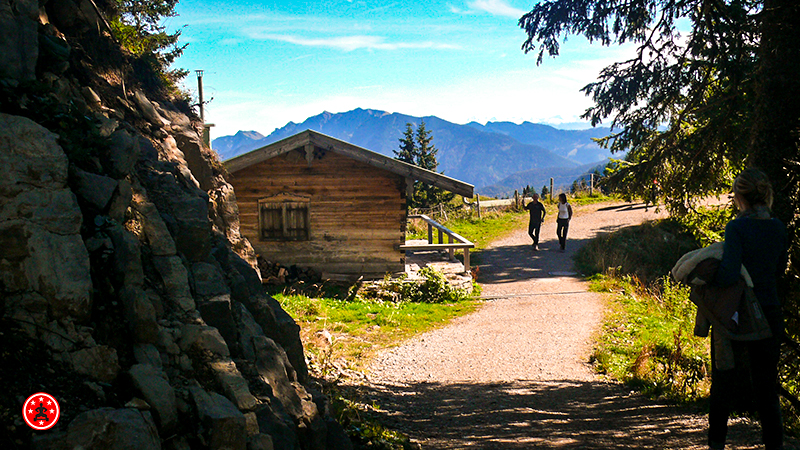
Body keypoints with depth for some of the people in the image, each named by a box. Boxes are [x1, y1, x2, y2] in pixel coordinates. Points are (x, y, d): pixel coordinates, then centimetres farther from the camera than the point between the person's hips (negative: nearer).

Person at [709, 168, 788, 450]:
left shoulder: (737, 228, -16)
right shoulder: (779, 228, 2)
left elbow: (729, 275, -26)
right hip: (770, 314, 4)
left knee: (723, 380, 13)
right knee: (766, 385, 13)